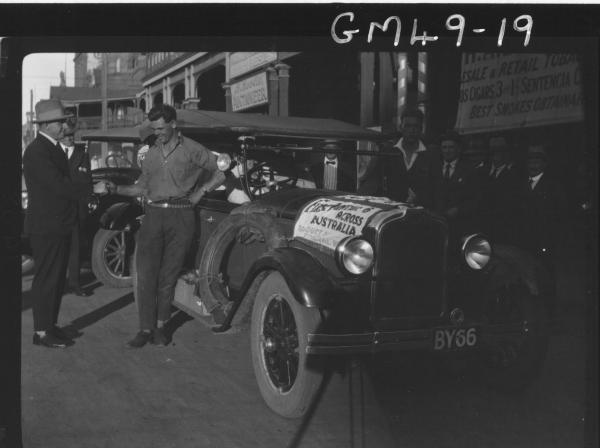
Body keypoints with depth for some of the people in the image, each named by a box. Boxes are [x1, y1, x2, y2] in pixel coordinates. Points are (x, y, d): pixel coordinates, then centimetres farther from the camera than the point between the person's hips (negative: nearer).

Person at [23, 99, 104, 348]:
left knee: (57, 278, 15)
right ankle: (41, 332, 7)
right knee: (46, 279, -2)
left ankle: (50, 325, 26)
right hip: (45, 227, -10)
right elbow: (59, 186, -24)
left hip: (59, 225, 10)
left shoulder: (53, 149, 14)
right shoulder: (37, 152, -17)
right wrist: (92, 190, -19)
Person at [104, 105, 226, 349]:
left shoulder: (192, 150, 3)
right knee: (146, 273, -5)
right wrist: (117, 189, 3)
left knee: (168, 275, 0)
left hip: (181, 216, -3)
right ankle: (146, 329, -1)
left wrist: (200, 191, 0)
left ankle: (160, 326, 11)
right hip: (153, 215, 3)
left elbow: (221, 172, 7)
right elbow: (143, 187, 17)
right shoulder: (151, 154, 16)